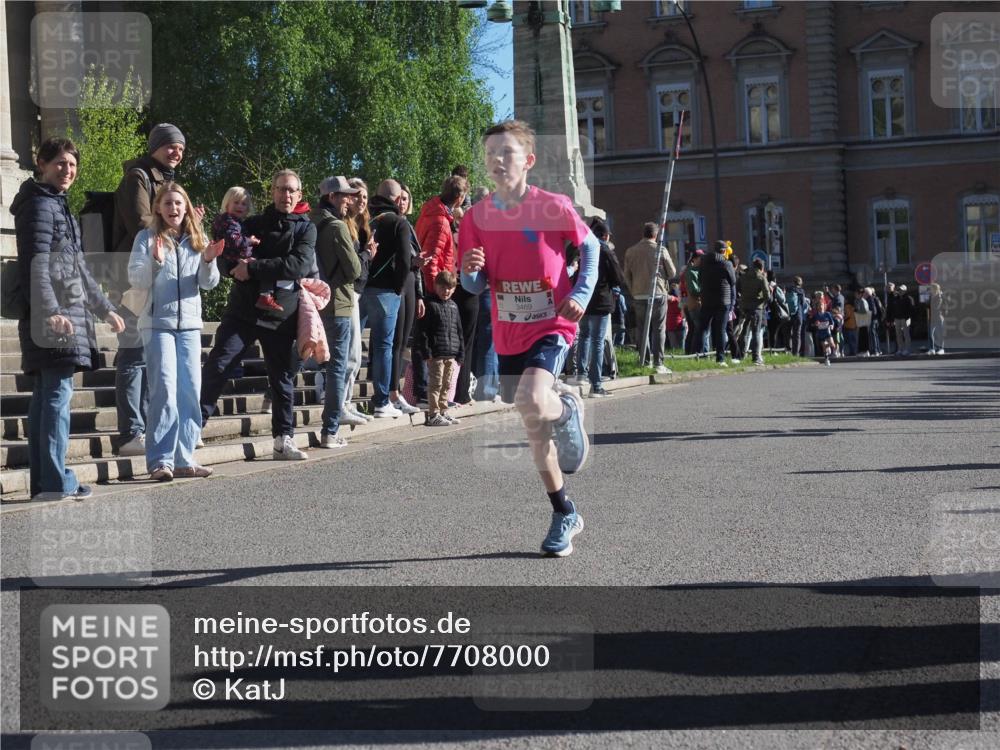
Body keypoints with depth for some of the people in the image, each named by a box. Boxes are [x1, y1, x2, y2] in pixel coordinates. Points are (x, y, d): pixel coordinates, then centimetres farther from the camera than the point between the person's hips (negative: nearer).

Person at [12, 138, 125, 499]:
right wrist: (50, 312, -29)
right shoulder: (39, 205, -7)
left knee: (46, 396, 9)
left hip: (65, 314, 10)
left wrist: (105, 308, 32)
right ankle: (56, 481, -11)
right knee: (57, 394, -11)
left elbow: (78, 268, 30)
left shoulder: (59, 206, 24)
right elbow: (35, 265, -18)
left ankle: (43, 482, 11)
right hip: (53, 318, -10)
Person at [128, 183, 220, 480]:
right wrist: (154, 261, -23)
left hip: (190, 324, 4)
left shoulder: (197, 239, 11)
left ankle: (184, 458, 9)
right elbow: (136, 280, -6)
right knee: (164, 390, -11)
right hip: (158, 323, -4)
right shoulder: (147, 238, 2)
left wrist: (208, 261, -13)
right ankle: (160, 460, -10)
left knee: (190, 392, 3)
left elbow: (208, 283, 6)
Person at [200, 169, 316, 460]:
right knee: (216, 367, -10)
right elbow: (225, 261, 7)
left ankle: (284, 441, 16)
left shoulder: (306, 228, 5)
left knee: (283, 378, 7)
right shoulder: (253, 224, 12)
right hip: (243, 311, 0)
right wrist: (237, 265, -17)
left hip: (281, 316, 0)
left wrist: (253, 267, -17)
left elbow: (300, 264, -13)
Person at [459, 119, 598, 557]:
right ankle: (565, 515, 25)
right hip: (508, 335, 4)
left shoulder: (554, 207, -10)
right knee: (535, 430, 11)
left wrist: (582, 292, -7)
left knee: (531, 402, -30)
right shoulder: (477, 217, -2)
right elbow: (473, 287, 3)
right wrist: (471, 271, -20)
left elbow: (589, 246, 6)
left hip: (551, 326, -4)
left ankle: (567, 410, 6)